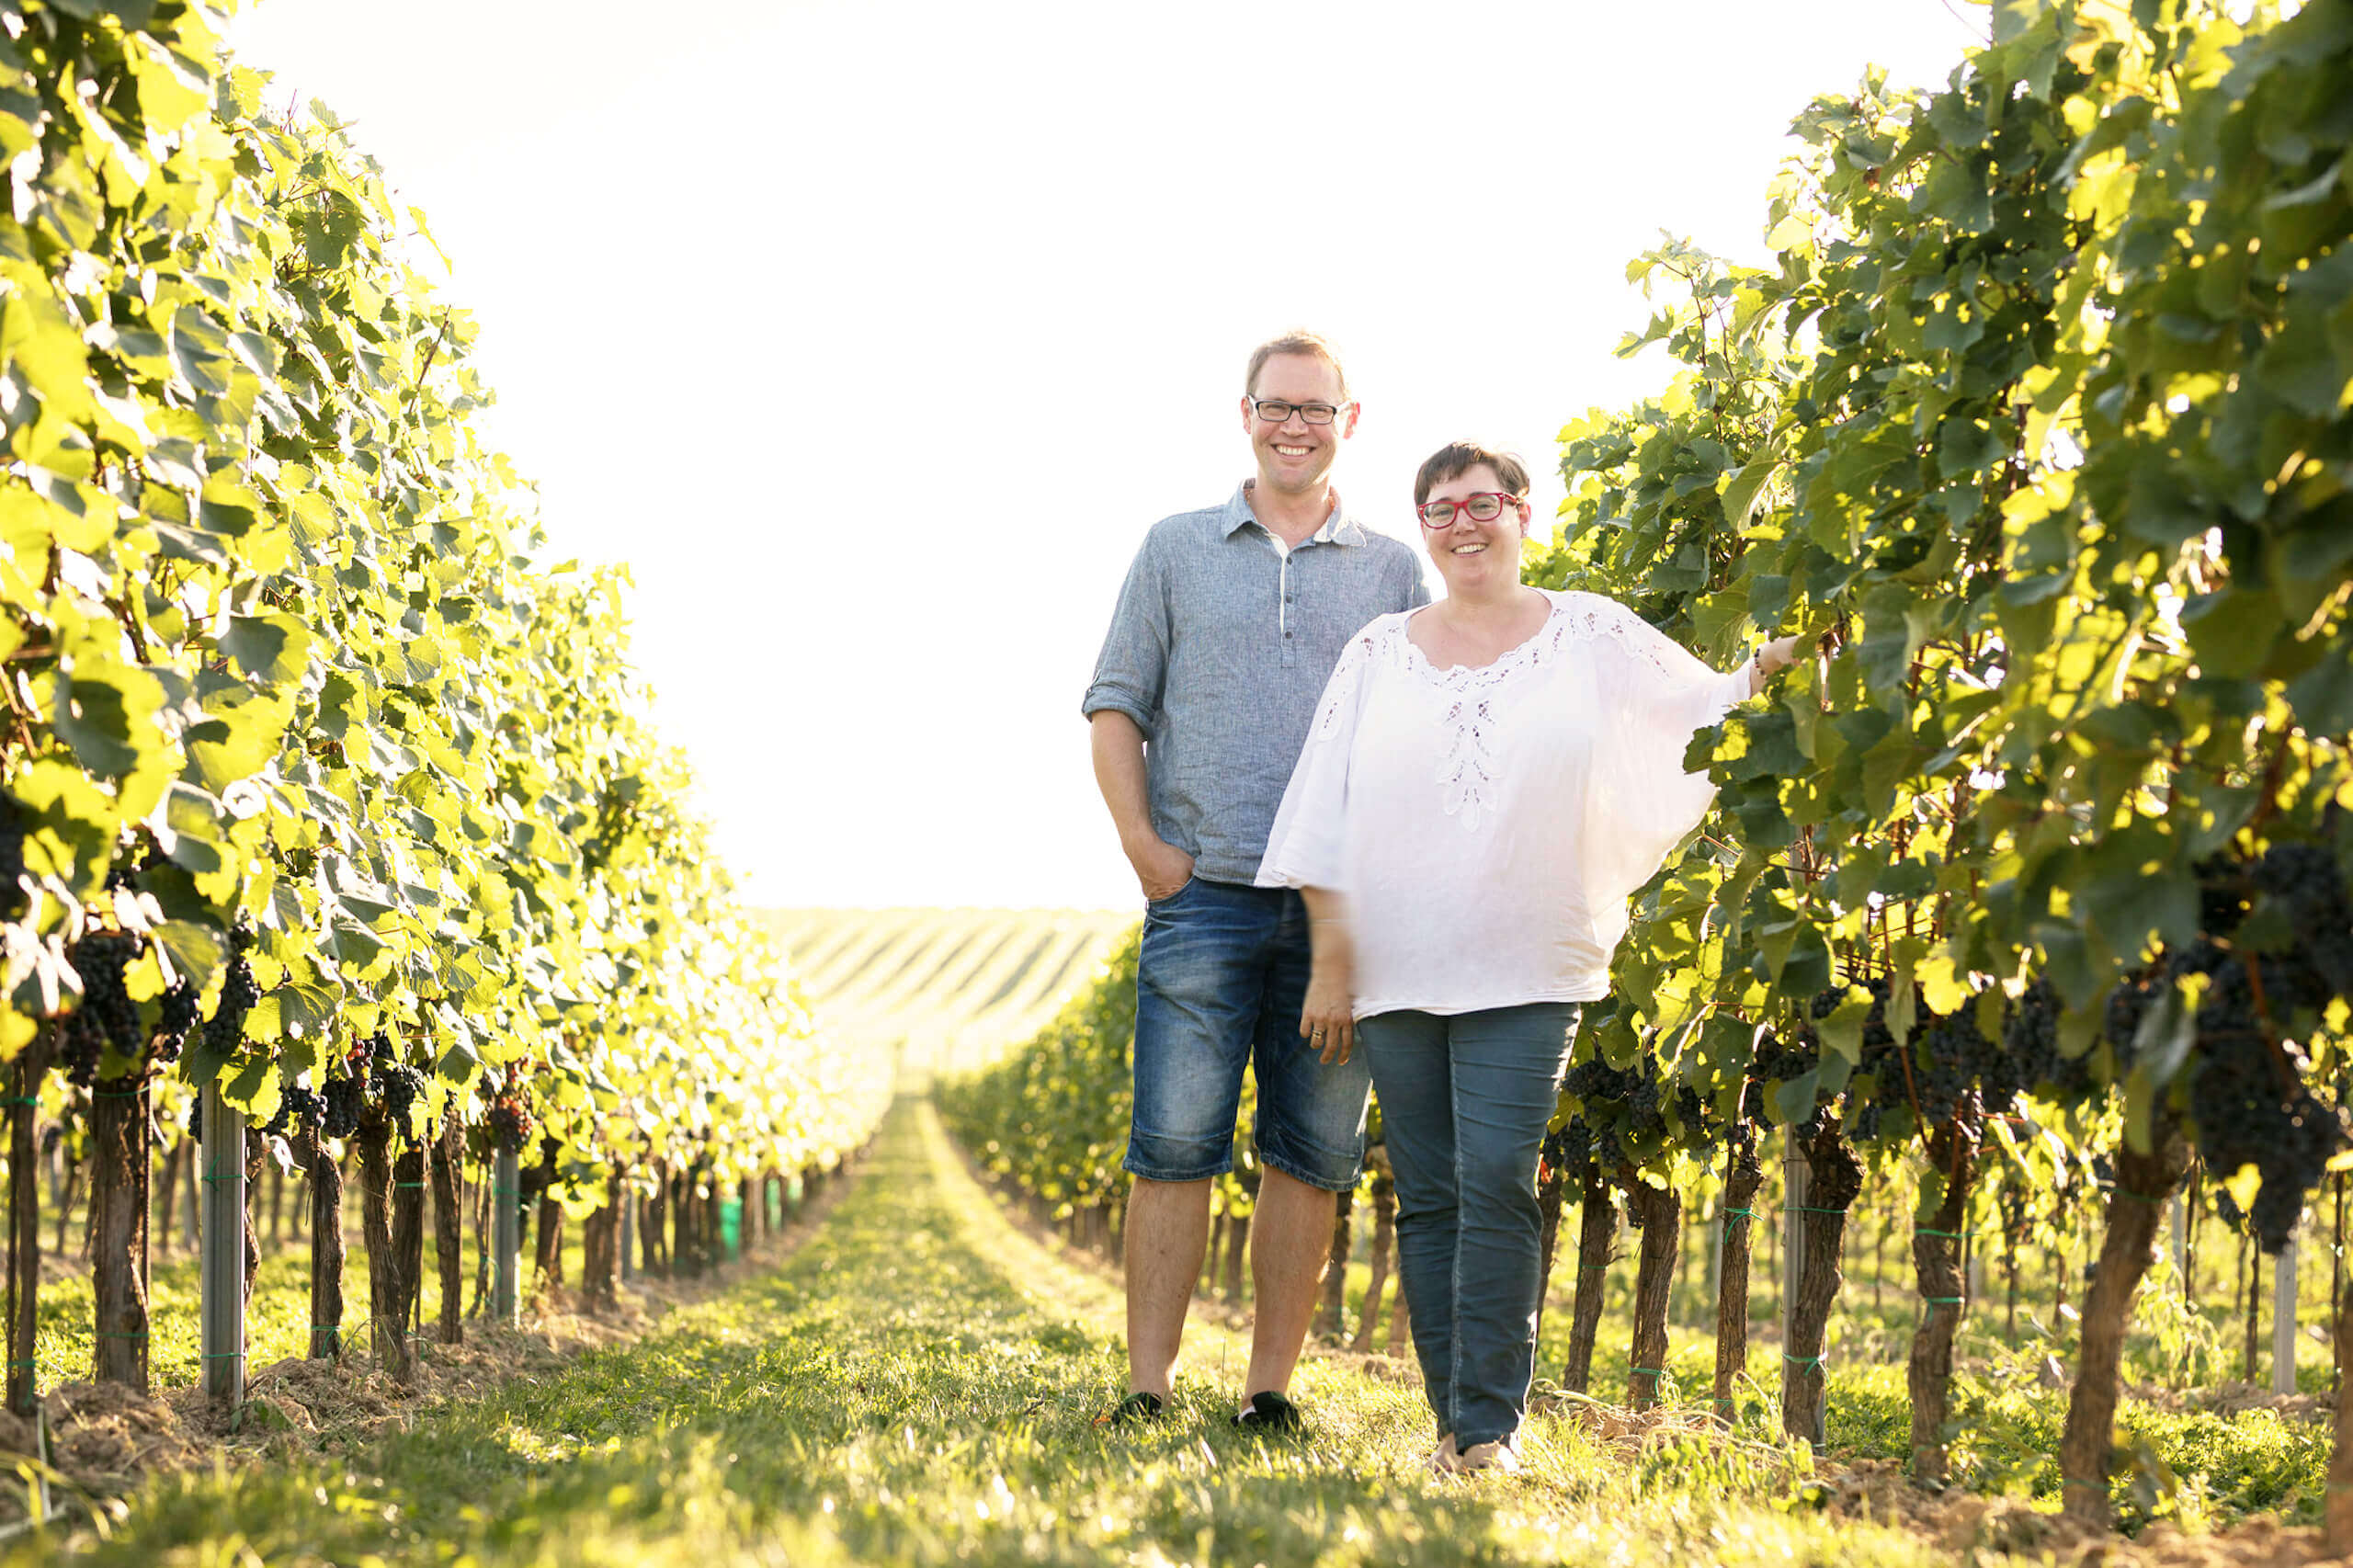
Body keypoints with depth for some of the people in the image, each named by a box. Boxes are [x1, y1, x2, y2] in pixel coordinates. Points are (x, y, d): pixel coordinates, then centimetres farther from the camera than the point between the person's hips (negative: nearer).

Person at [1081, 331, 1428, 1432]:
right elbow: (1115, 707, 9)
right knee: (1174, 1144, -6)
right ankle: (1147, 1389, -3)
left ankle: (1269, 1392, 9)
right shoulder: (1177, 549, 11)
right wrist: (1144, 844, -3)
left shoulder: (1391, 570, 13)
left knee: (1312, 1154, 2)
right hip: (1204, 891, -1)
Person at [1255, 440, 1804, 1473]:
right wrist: (1331, 961, 3)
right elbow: (1327, 814, 8)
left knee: (1496, 1186, -13)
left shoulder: (1593, 637, 6)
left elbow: (1708, 713, 12)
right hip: (1395, 972, 2)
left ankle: (1492, 1426, -9)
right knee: (1427, 1197, 4)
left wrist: (1766, 670, -7)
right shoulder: (1380, 653, 10)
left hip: (1525, 972, -2)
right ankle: (1453, 1421, 10)